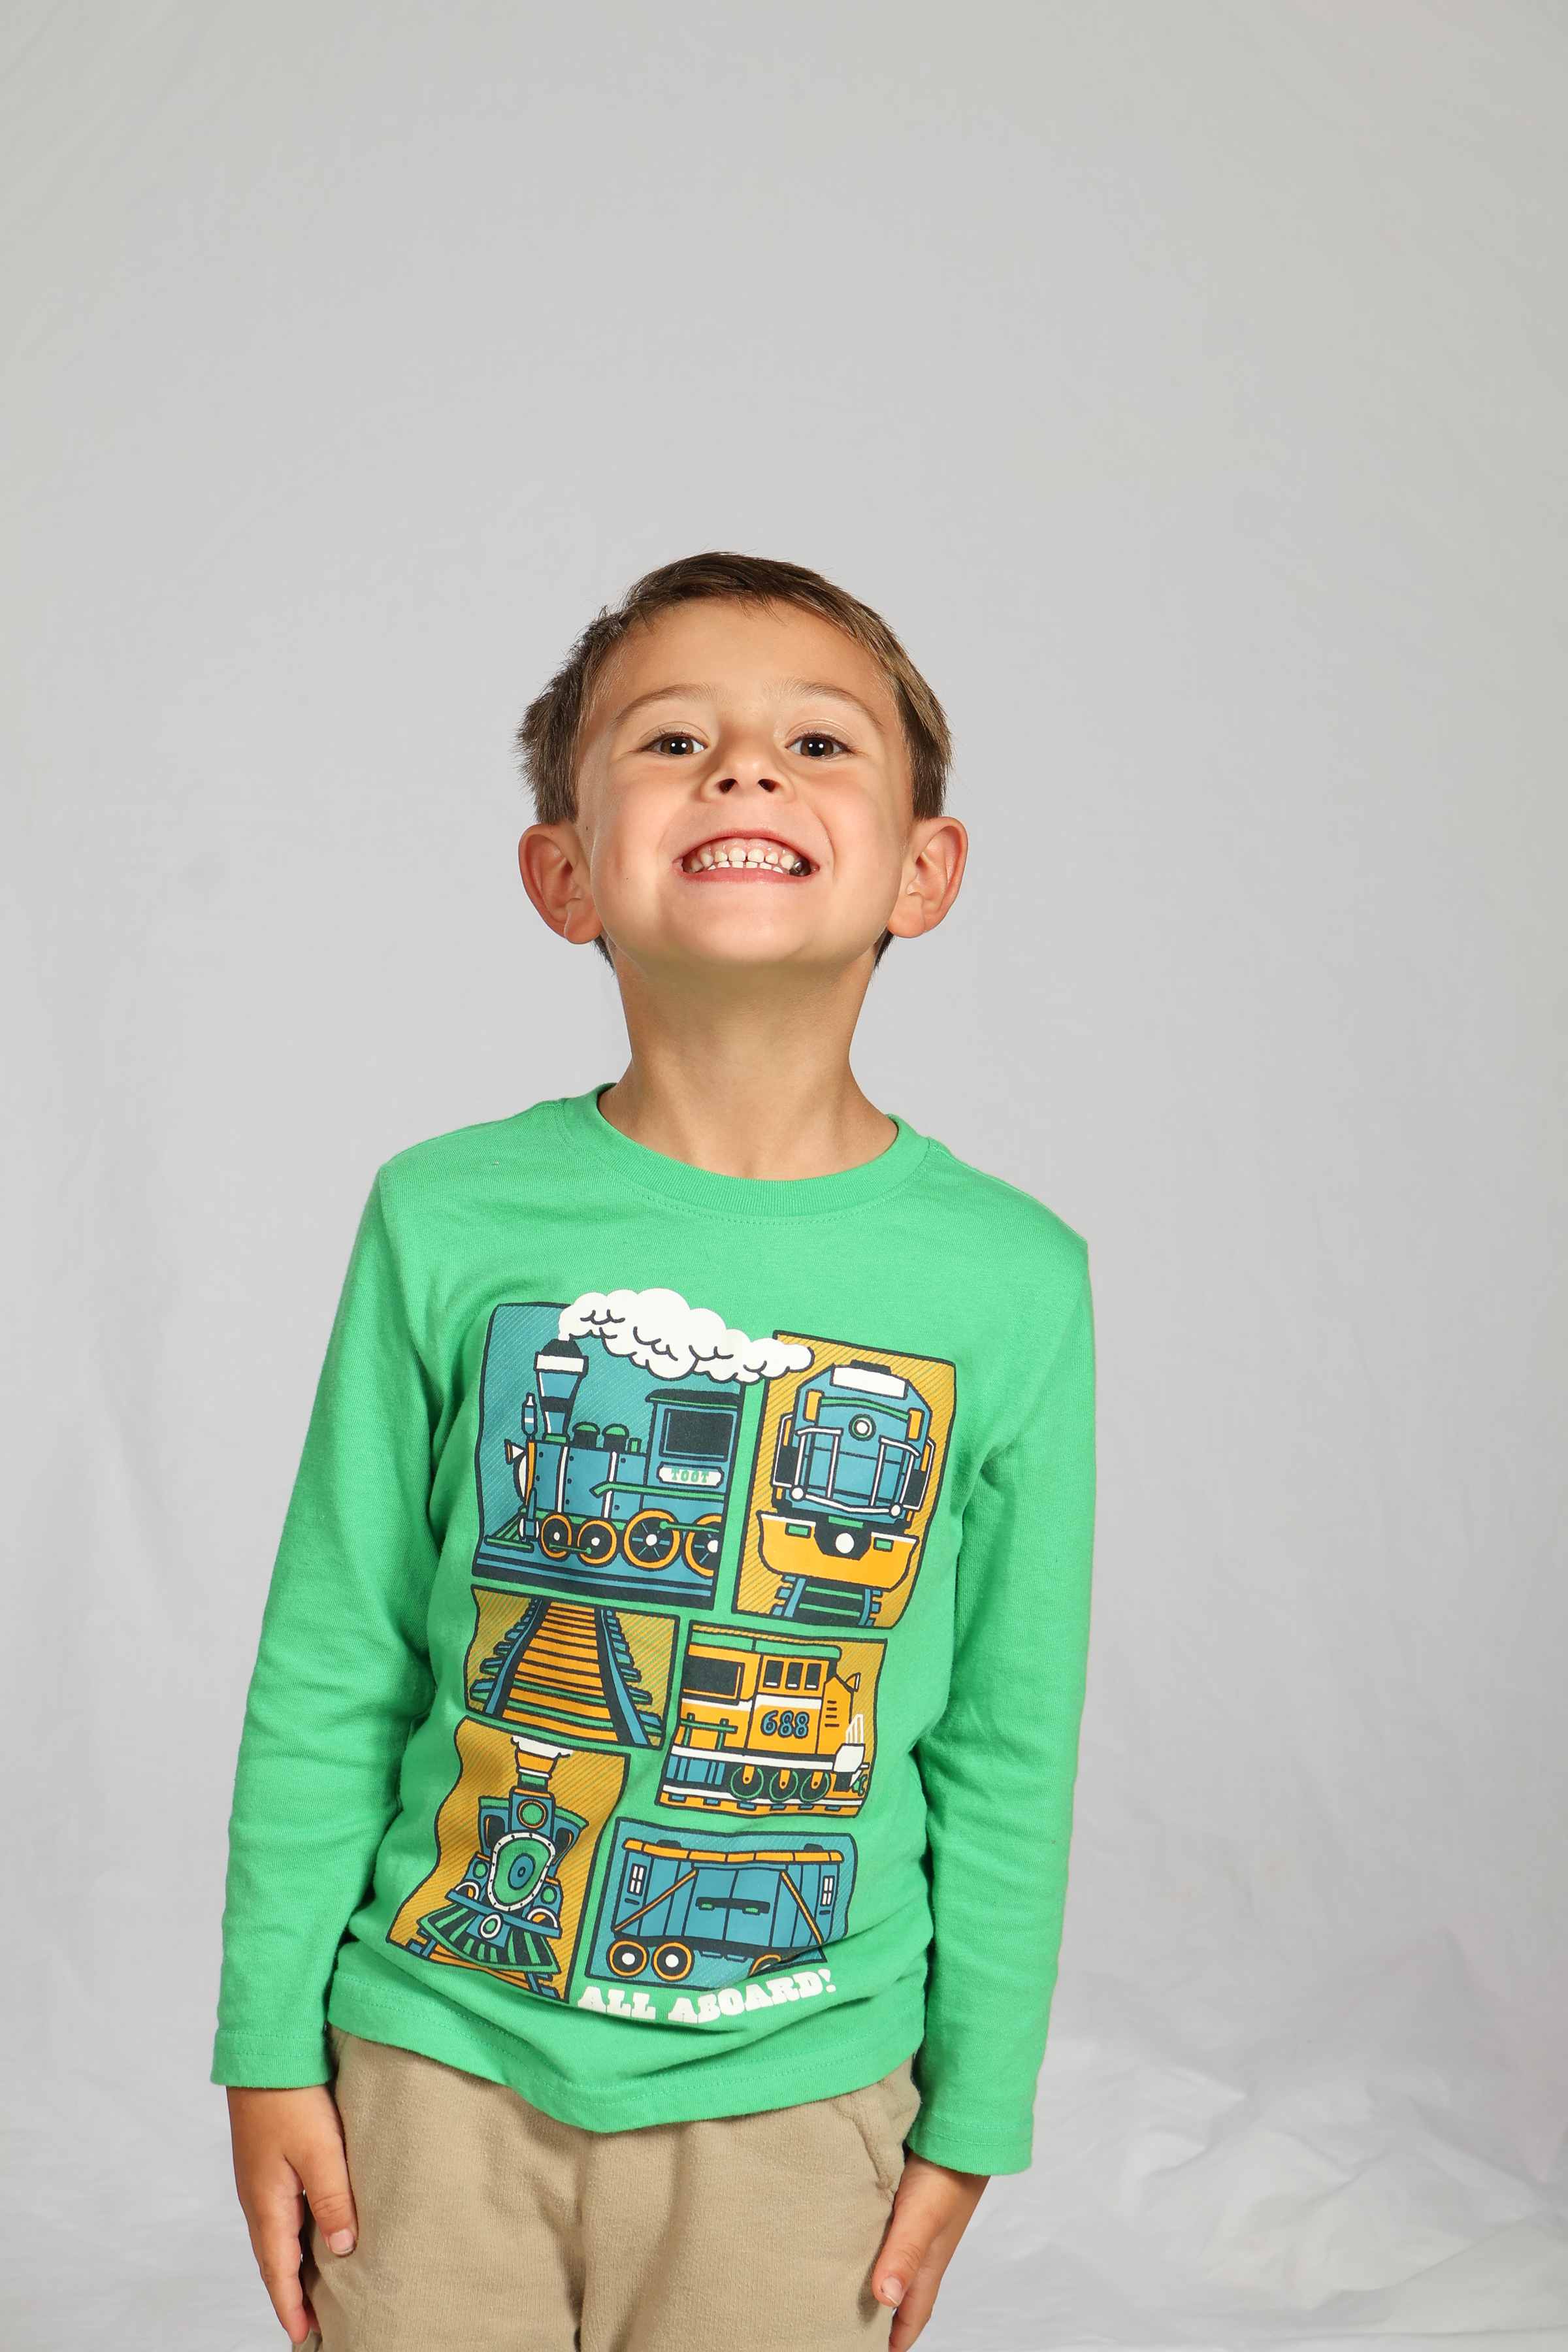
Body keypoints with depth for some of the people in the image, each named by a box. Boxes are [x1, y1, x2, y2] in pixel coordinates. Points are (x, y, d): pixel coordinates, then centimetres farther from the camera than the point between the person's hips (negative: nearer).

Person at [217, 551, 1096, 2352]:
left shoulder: (1012, 1279, -9)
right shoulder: (451, 1220, -10)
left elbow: (1009, 1751, 0)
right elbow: (327, 1676, -1)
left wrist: (972, 2116, 4)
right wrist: (270, 2048, 2)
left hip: (789, 2087, 0)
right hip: (437, 2050, 0)